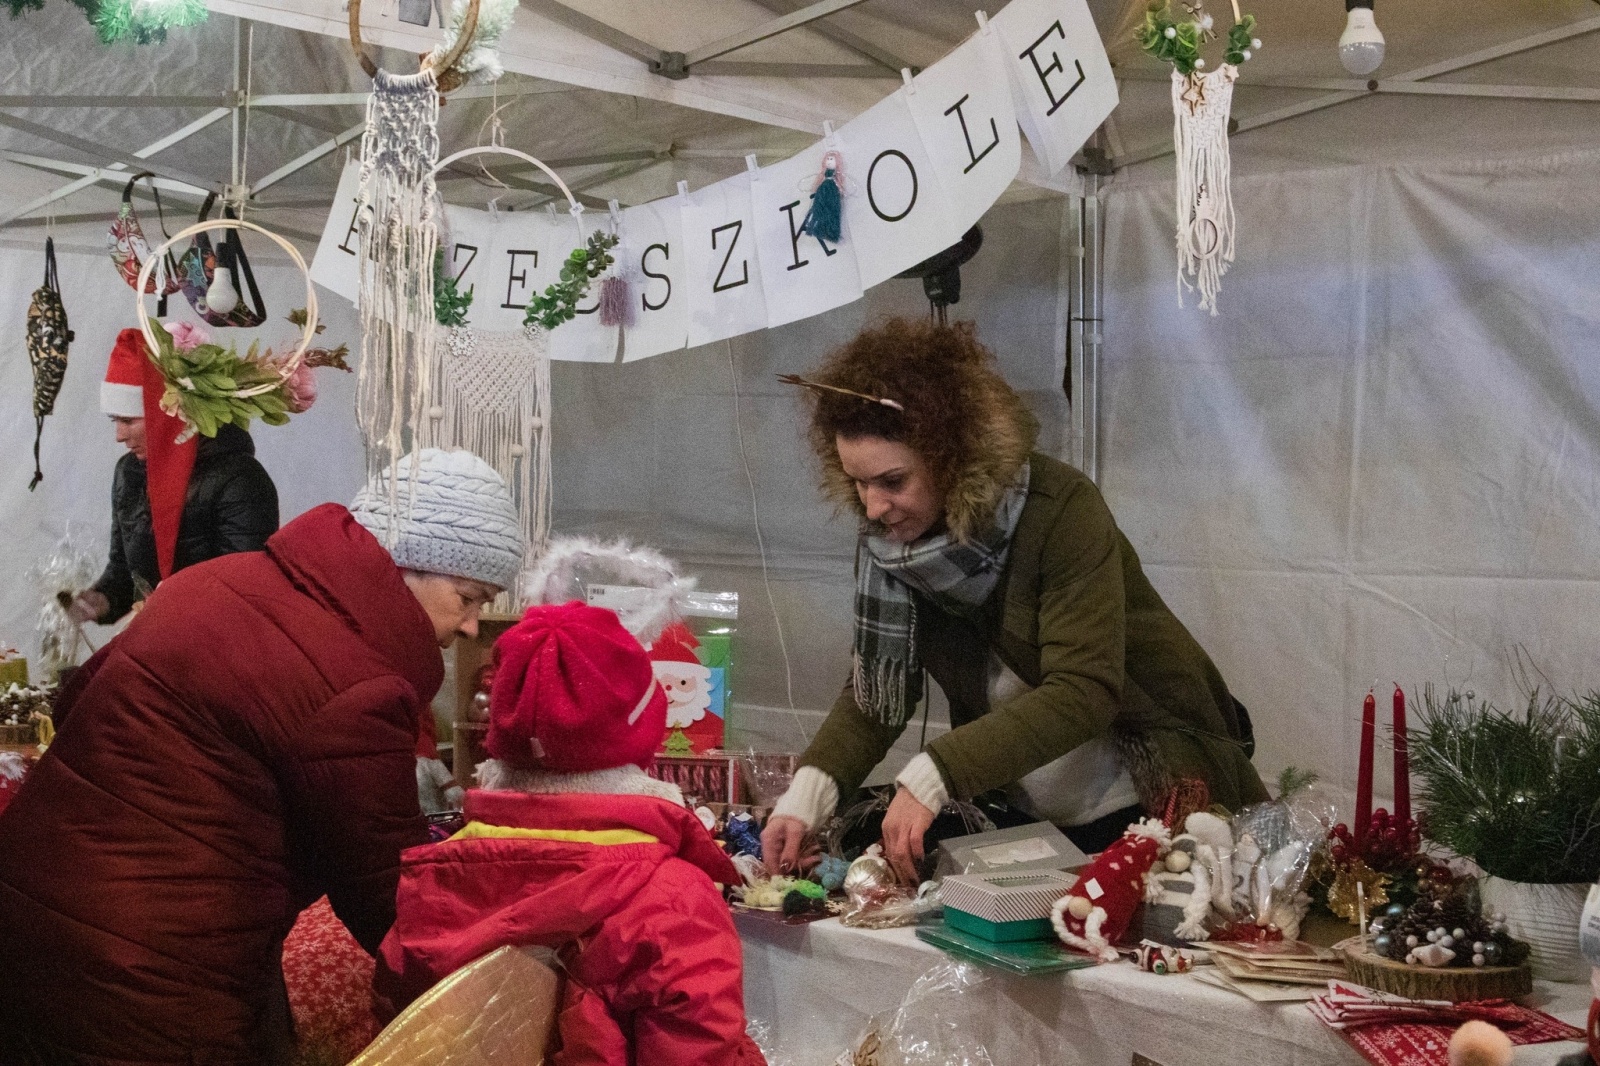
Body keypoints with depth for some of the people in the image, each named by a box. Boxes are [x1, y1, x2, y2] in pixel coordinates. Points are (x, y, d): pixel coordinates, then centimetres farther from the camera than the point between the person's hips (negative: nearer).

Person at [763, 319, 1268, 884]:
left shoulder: (1061, 508, -25)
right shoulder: (886, 539, -7)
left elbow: (1083, 694, -31)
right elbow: (875, 689, -4)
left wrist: (933, 776, -40)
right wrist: (808, 793, -21)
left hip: (1155, 800, -5)